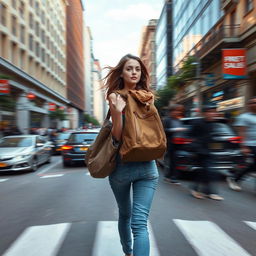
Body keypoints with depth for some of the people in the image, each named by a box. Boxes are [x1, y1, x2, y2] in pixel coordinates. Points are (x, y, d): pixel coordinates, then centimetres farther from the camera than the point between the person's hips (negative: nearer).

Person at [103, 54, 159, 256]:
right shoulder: (115, 97, -1)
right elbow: (117, 136, -11)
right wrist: (117, 112, -26)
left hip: (146, 166, 2)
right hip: (122, 165, -1)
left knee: (139, 223, 0)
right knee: (125, 215, 15)